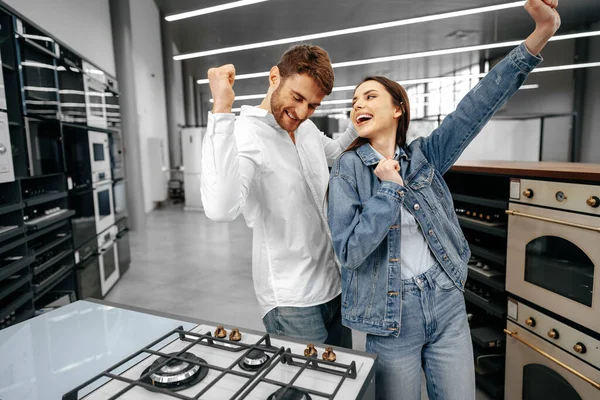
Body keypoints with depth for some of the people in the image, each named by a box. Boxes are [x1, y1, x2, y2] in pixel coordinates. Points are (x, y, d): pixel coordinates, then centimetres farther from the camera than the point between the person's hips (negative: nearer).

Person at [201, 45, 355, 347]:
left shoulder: (308, 129, 5)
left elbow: (338, 154, 27)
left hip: (333, 287, 8)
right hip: (291, 302, -8)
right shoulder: (244, 134, -19)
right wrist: (221, 110, -38)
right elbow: (221, 208, -39)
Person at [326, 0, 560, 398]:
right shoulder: (348, 170, -8)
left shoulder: (424, 156, 2)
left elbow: (477, 107, -8)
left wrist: (541, 33, -14)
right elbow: (349, 251, -16)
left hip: (447, 306, 3)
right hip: (390, 317, -3)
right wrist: (389, 189, -17)